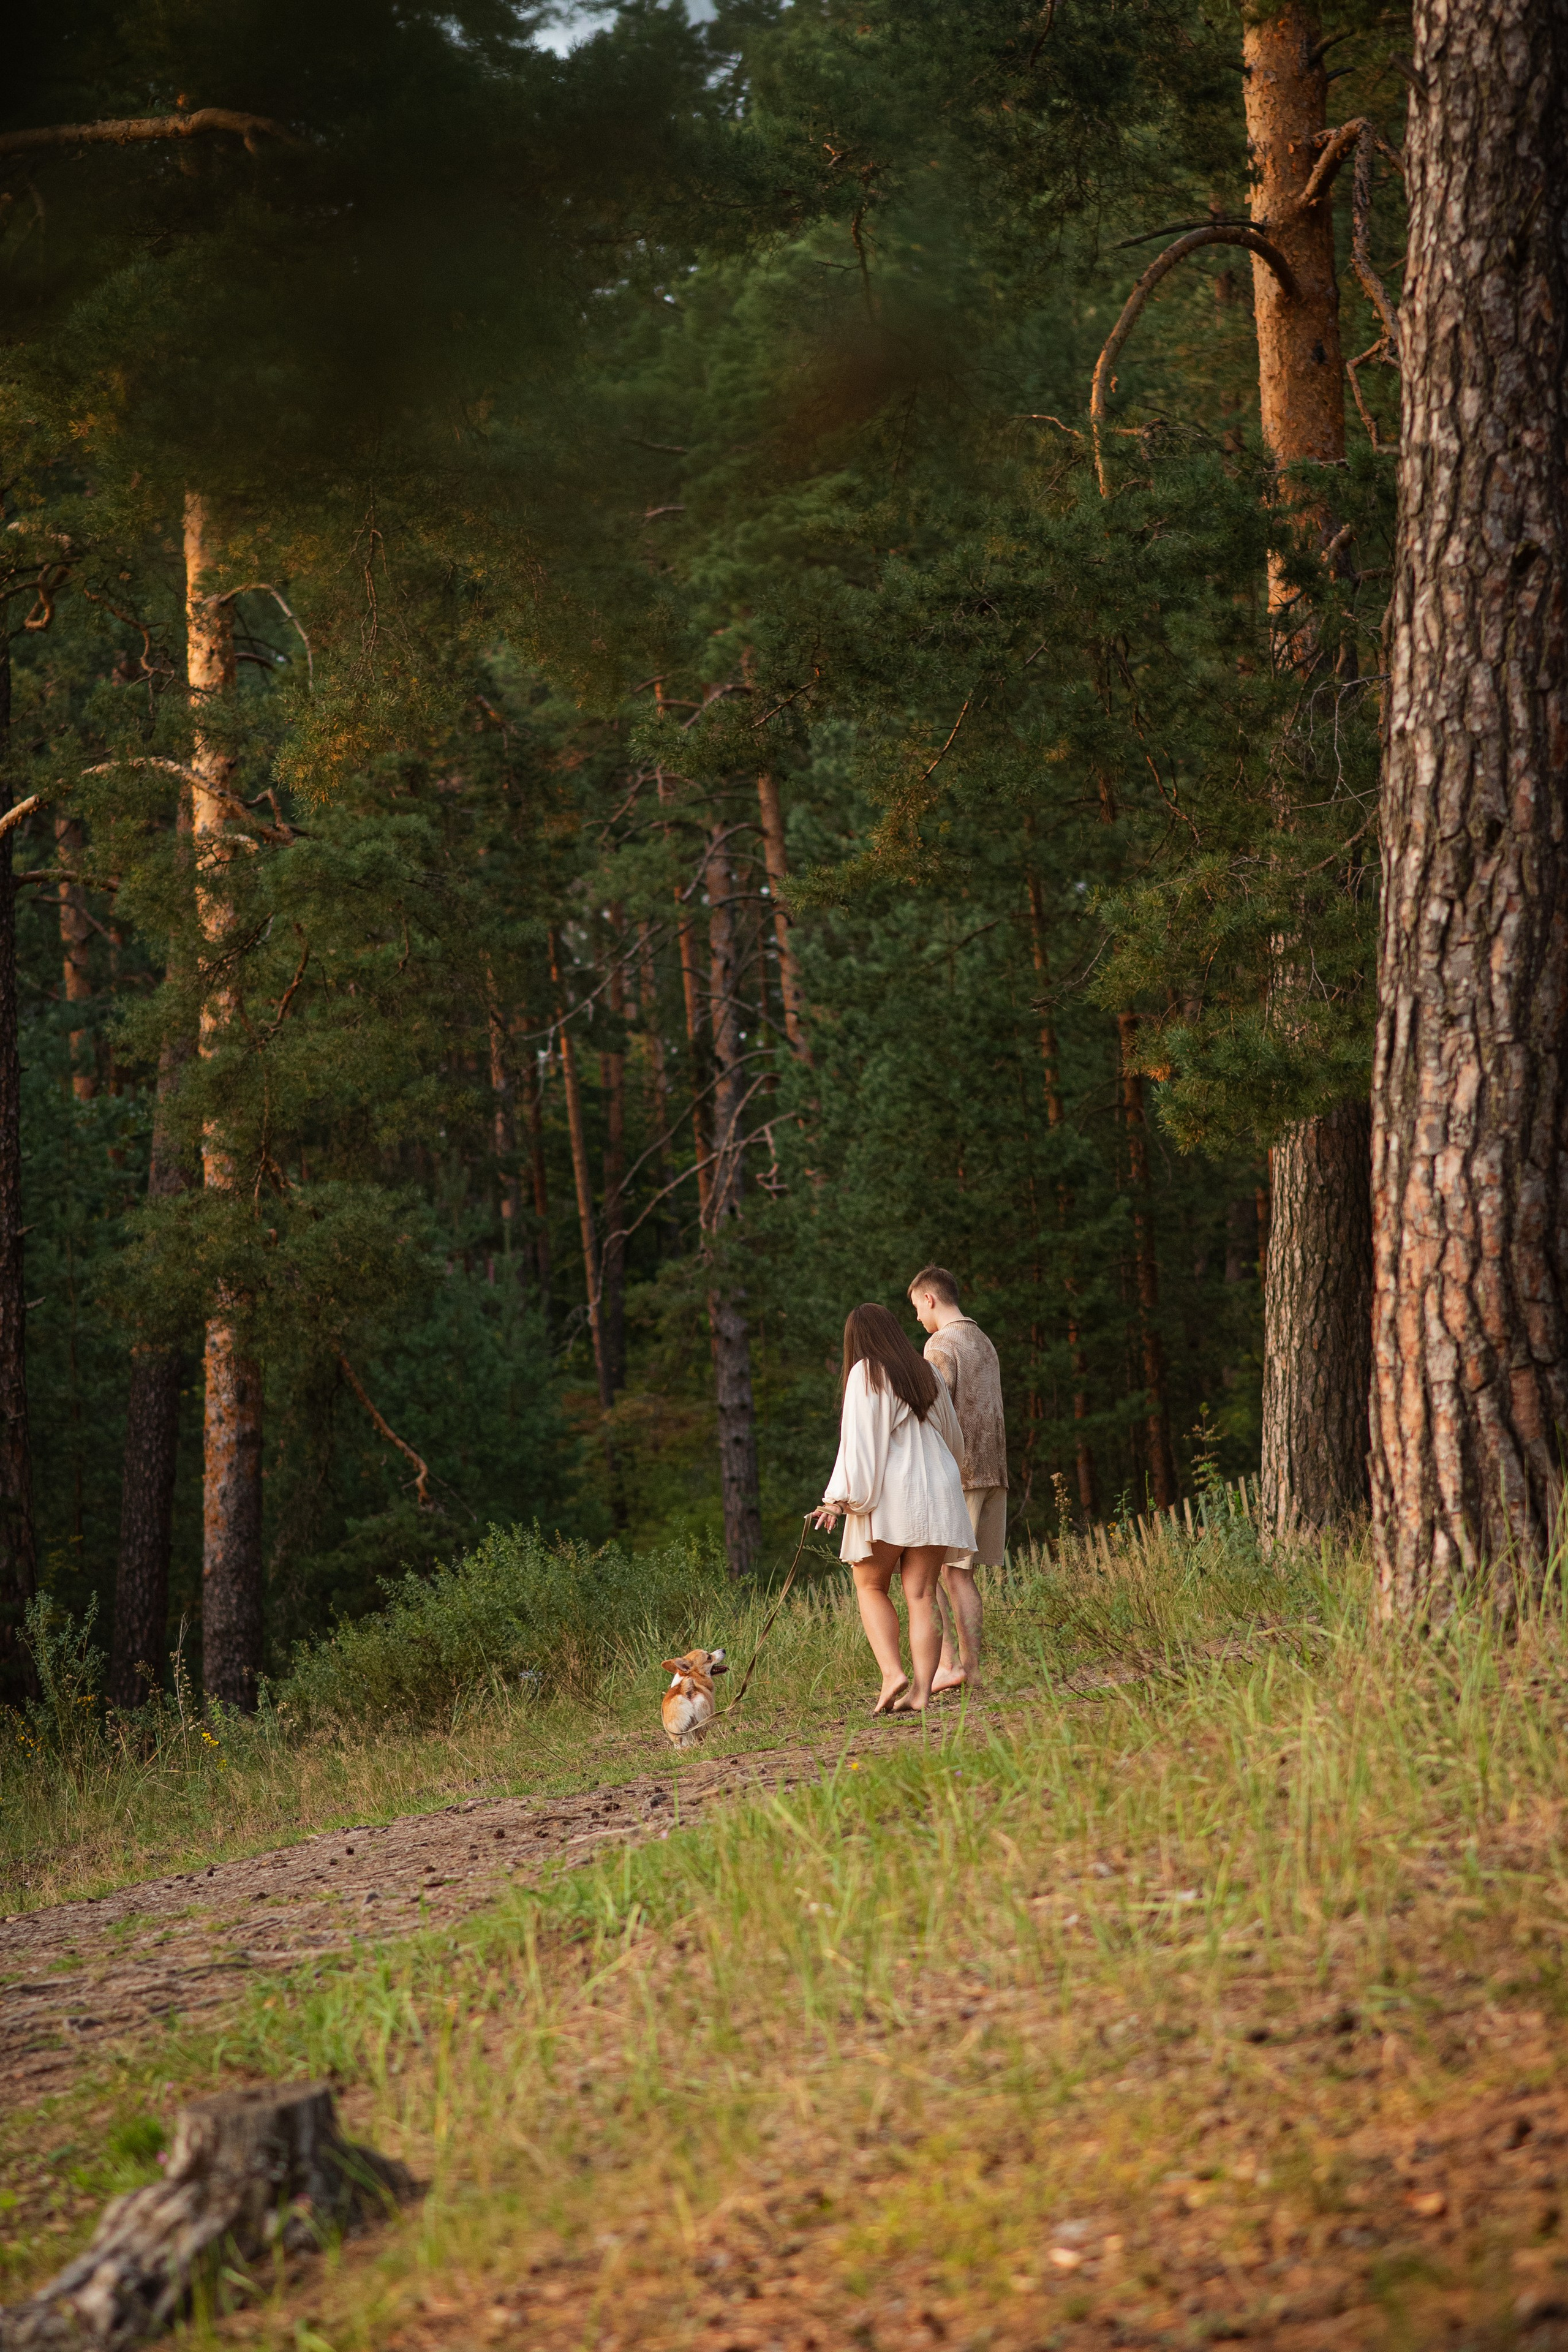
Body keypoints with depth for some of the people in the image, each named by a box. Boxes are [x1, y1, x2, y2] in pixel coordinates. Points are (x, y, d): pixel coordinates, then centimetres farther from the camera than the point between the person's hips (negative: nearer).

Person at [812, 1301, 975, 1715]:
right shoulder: (926, 1374, 13)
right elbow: (953, 1438, 25)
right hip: (936, 1495, 5)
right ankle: (920, 1692, -8)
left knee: (871, 1587, 9)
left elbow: (860, 1440, -13)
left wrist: (840, 1499, -12)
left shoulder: (865, 1374, -4)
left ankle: (892, 1671, -10)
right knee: (922, 1596, 1)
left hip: (887, 1495, -5)